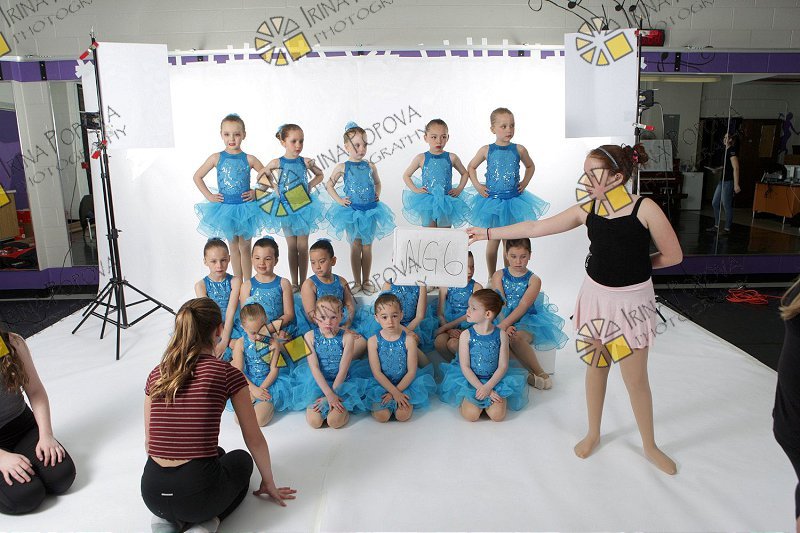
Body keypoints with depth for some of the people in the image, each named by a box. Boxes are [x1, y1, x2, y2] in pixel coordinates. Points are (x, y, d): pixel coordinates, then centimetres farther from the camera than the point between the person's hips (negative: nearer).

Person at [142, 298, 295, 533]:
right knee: (241, 460, 30)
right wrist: (269, 483, 20)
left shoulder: (156, 375, 6)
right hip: (199, 493, -5)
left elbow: (149, 443, 15)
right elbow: (254, 439, 3)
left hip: (152, 493, 5)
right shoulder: (228, 374, -7)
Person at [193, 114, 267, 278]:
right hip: (225, 208, 1)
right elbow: (197, 177, 6)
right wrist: (209, 196, -2)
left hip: (245, 208, -1)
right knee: (234, 247, 13)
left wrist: (256, 192, -8)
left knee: (244, 247, 8)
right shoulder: (216, 158, -4)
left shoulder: (249, 159, -6)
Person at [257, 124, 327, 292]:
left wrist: (309, 186, -3)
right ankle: (294, 283, 17)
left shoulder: (306, 162, -6)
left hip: (304, 206, 0)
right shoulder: (277, 163, -8)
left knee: (303, 246, 6)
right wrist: (273, 186, -4)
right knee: (292, 246, 9)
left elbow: (320, 175, 10)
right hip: (286, 207, 0)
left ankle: (303, 282, 15)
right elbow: (261, 175, 7)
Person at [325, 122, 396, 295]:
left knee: (367, 247, 9)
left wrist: (377, 194, 5)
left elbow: (377, 182, 21)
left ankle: (366, 281, 22)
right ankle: (357, 282, 18)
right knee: (355, 247, 7)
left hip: (370, 210, 2)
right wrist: (339, 200, -5)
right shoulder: (342, 167, -5)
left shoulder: (370, 166, 2)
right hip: (352, 211, -2)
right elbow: (329, 185, 4)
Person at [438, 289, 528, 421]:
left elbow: (503, 366, -7)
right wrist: (481, 388, -18)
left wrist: (488, 387, -19)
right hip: (471, 381, -1)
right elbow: (465, 367, -9)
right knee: (471, 415, -20)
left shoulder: (501, 335, -8)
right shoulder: (466, 335, -9)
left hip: (495, 380, 1)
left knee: (497, 415, -18)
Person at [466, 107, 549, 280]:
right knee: (493, 240, 9)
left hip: (513, 200, 1)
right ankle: (492, 278, 20)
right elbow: (471, 167, 9)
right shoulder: (486, 150, -5)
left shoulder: (519, 149, -3)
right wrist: (477, 186, -1)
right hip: (492, 200, -1)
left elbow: (530, 166, 15)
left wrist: (525, 183, 2)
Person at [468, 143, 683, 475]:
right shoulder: (587, 210, -4)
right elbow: (536, 228, -1)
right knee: (596, 367, 15)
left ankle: (649, 446, 27)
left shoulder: (645, 208, -16)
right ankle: (593, 433, 35)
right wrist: (489, 232, 0)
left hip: (632, 300, -3)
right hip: (596, 295, 4)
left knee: (636, 379, 5)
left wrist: (636, 266, 0)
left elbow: (673, 255, -7)